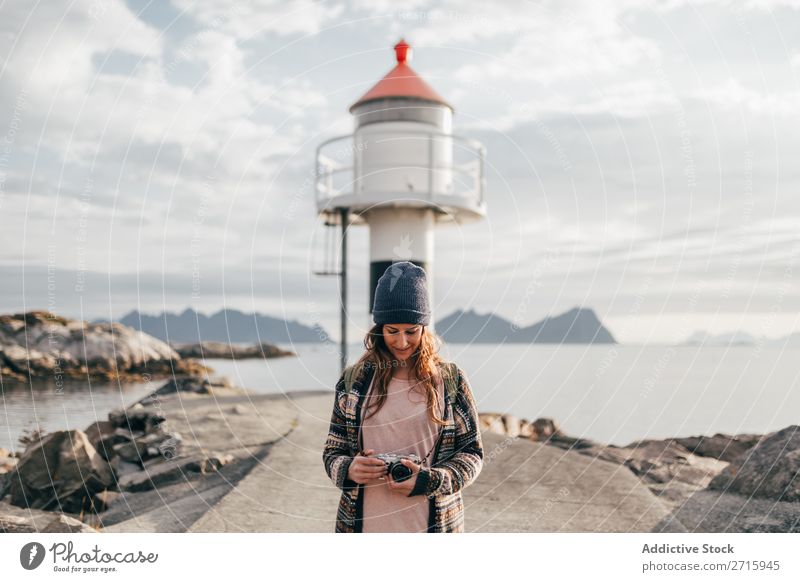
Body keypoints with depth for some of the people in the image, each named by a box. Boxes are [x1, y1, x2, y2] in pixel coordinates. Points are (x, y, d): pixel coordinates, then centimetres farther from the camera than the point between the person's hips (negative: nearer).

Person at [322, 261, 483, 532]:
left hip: (432, 526, -1)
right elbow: (332, 451, 7)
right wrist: (348, 469, -15)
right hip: (365, 524, 1)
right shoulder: (353, 379, 1)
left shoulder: (450, 379, -1)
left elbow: (472, 451, 3)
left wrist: (429, 481, -14)